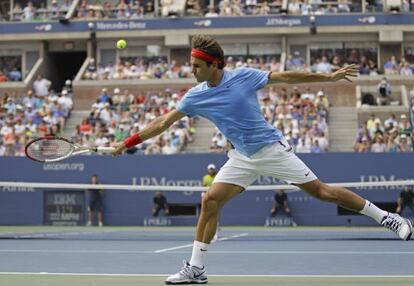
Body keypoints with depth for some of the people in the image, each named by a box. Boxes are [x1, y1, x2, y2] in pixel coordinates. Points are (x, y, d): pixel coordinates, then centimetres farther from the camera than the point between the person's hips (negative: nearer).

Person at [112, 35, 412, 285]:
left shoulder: (243, 76, -14)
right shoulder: (195, 96, -3)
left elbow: (285, 76, -7)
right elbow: (164, 121, 3)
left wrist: (329, 77, -8)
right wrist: (130, 141, 1)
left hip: (272, 148, -4)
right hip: (242, 158, 4)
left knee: (321, 191, -8)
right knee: (210, 201, -8)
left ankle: (385, 217, 3)